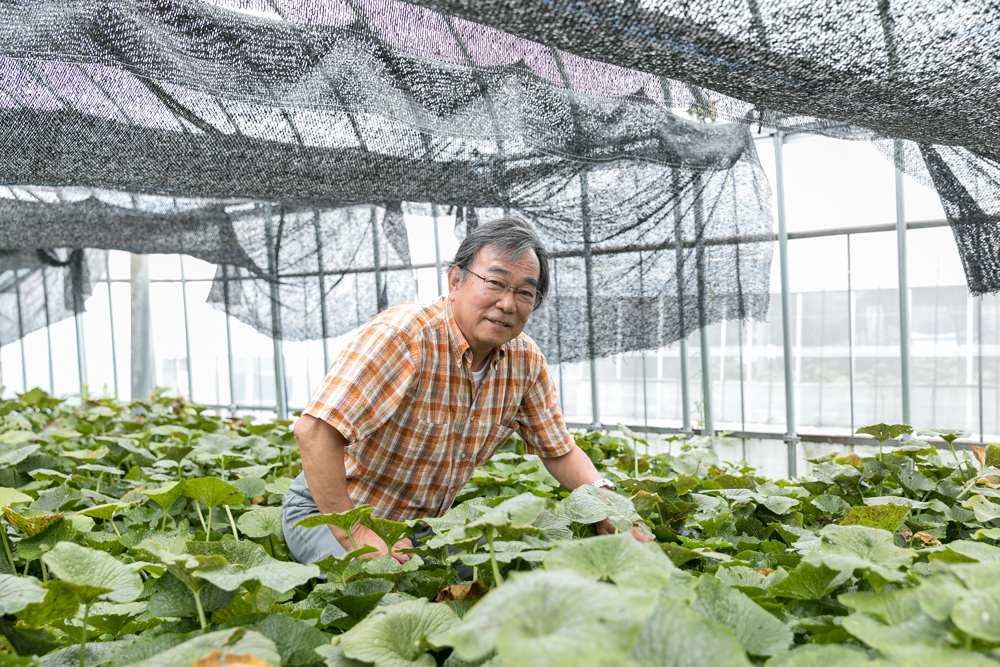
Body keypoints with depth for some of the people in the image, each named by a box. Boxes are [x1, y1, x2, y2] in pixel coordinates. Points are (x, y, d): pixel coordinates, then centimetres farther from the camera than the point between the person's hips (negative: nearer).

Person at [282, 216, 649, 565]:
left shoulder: (526, 360, -6)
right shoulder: (401, 335, -29)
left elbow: (560, 451, 4)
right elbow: (315, 430, -34)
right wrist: (353, 533, -33)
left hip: (421, 520, 5)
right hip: (327, 512, -5)